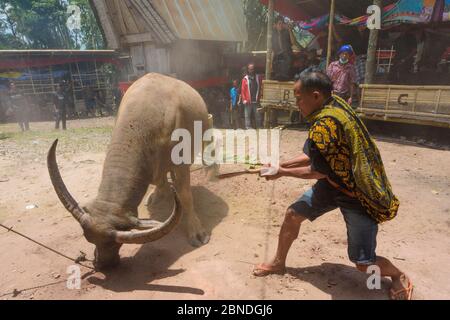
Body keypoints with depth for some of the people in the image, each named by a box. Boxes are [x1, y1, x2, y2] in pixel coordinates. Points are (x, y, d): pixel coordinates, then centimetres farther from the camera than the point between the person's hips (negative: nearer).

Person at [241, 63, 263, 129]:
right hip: (248, 102, -1)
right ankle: (248, 128, 4)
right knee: (247, 116, -1)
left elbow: (261, 88, 10)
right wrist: (244, 100, -5)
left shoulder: (258, 78, 11)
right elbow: (243, 90, 3)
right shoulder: (245, 79, 6)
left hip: (256, 101, 1)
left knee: (258, 116, 2)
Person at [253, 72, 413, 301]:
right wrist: (282, 164, 2)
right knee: (293, 214, 7)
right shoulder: (334, 106, -3)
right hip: (336, 182, 9)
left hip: (359, 193, -9)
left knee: (363, 263, -2)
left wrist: (282, 173, -7)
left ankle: (399, 277, 31)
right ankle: (278, 263, 28)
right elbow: (315, 156, 5)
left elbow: (317, 171, -20)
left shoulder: (325, 124, -32)